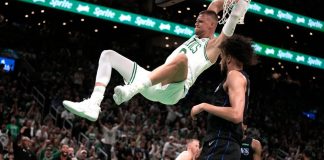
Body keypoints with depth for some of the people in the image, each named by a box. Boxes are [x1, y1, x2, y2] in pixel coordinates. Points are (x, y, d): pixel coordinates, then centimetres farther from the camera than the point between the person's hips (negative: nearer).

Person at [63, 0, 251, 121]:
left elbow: (230, 24, -4)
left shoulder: (213, 46, 11)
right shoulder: (195, 37, 33)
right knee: (108, 54, 3)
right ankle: (93, 105, -20)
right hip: (155, 86, 9)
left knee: (181, 58, -43)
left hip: (172, 89, -8)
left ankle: (131, 90, -52)